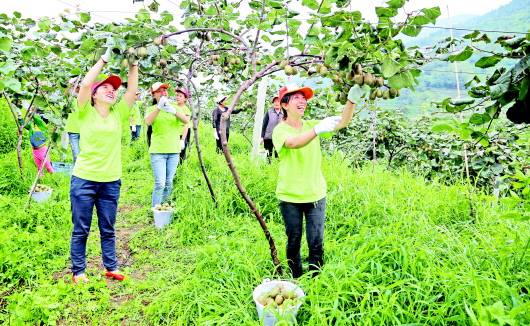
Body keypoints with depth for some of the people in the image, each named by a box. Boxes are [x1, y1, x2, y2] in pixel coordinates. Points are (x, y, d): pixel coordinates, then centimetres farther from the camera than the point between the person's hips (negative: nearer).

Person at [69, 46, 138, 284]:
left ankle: (111, 267, 26)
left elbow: (132, 89, -2)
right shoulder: (86, 112, -2)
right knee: (81, 230, 7)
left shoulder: (119, 114, 7)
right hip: (84, 179, -3)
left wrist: (133, 64, -6)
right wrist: (104, 60, -12)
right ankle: (78, 271, 21)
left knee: (108, 229, 14)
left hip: (111, 181, 3)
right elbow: (84, 85, -16)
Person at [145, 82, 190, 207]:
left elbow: (186, 120, -11)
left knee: (169, 183, 9)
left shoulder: (175, 107, 7)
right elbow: (148, 122, -20)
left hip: (174, 150, 3)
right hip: (158, 151, -3)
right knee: (160, 184, -11)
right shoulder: (152, 109, 1)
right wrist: (159, 107, -35)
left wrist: (174, 111, -31)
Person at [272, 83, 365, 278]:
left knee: (316, 244, 5)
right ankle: (296, 280, 33)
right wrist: (318, 130, -46)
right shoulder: (280, 130, -8)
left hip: (315, 194, 3)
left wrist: (351, 100, -25)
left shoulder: (311, 125, 4)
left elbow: (342, 123, -8)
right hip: (290, 197, -2)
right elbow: (293, 143, -31)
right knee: (293, 242, 13)